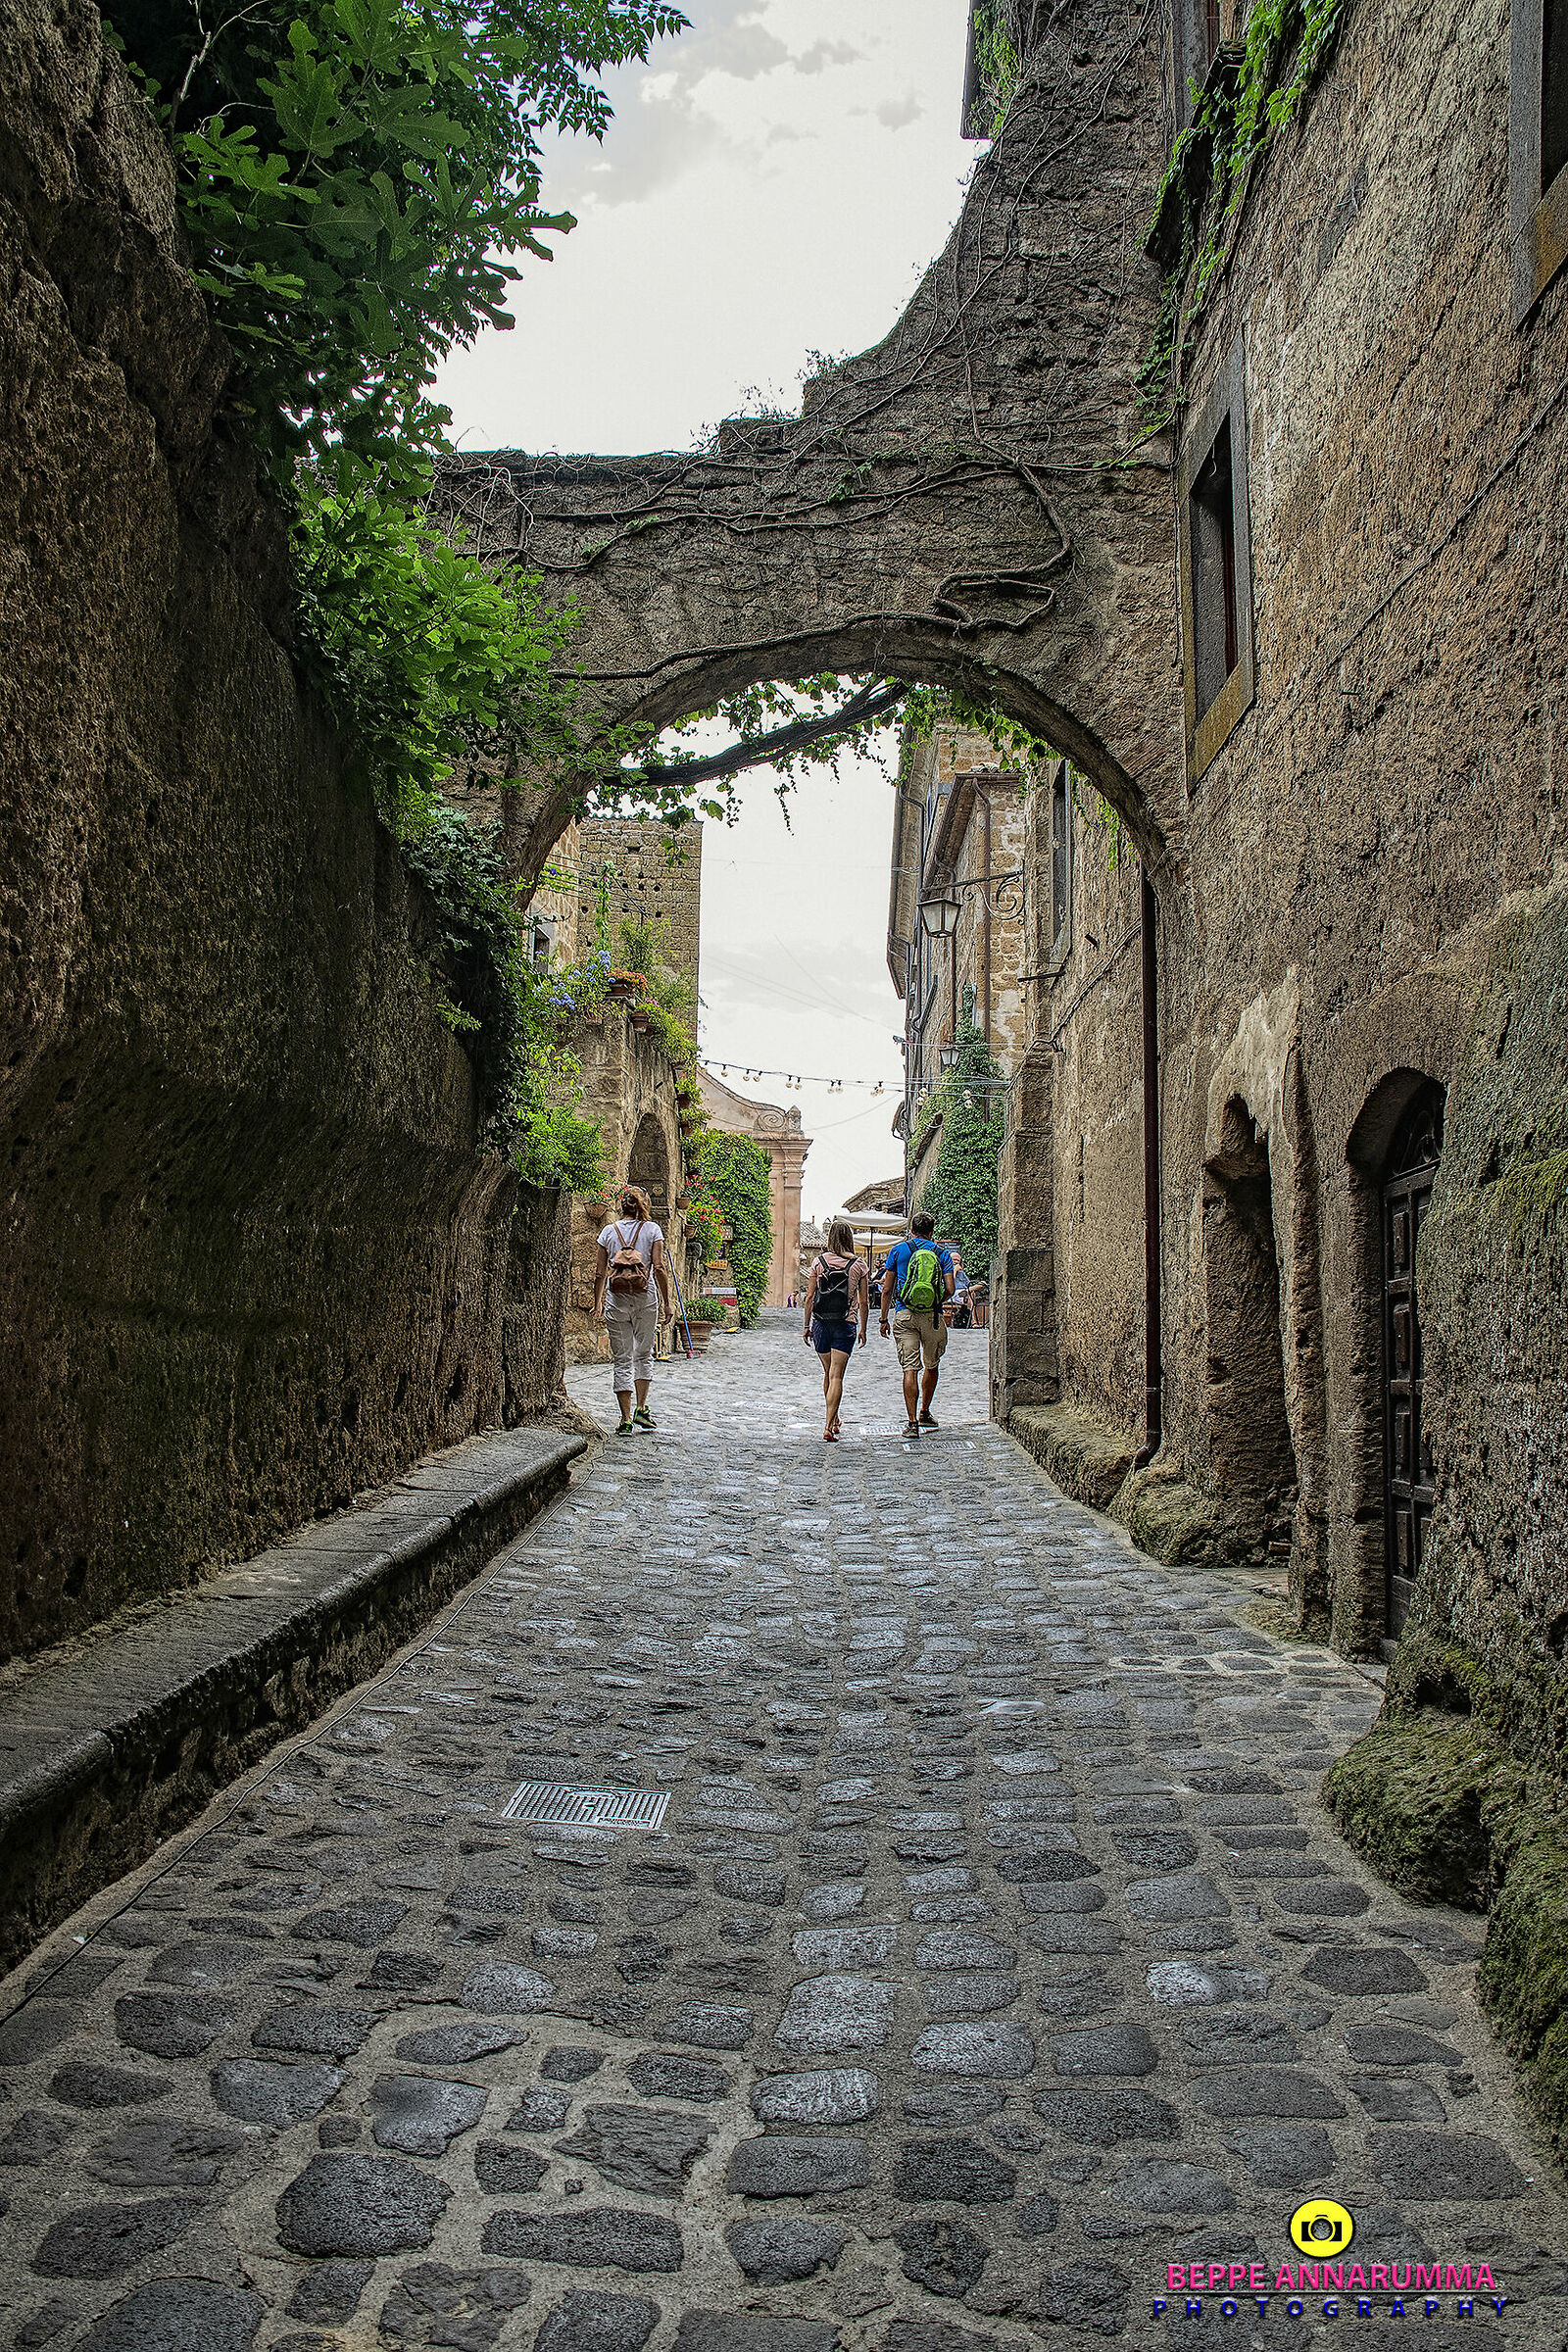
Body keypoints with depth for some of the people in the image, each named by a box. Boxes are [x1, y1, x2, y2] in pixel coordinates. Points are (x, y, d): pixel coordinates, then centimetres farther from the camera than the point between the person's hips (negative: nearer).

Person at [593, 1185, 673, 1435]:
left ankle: (626, 1419, 1)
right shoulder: (651, 1229, 0)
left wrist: (597, 1303, 17)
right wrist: (667, 1303, -1)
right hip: (645, 1301, -1)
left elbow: (600, 1273, 6)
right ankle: (641, 1409, 9)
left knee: (622, 1360, 4)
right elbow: (659, 1268, -7)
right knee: (644, 1355, 17)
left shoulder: (609, 1232, 5)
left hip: (616, 1302, 1)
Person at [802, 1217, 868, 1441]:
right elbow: (864, 1302, 1)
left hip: (821, 1323, 2)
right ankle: (829, 1425, -14)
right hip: (845, 1324, -2)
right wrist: (863, 1330, 12)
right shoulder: (858, 1265, -1)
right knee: (836, 1376, -4)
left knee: (828, 1373, 18)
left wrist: (806, 1326, 9)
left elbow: (809, 1297, 1)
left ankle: (832, 1420, 31)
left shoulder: (819, 1262, 0)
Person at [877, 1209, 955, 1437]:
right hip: (933, 1316, 1)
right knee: (932, 1366, 20)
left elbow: (887, 1289, 4)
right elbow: (950, 1290, -2)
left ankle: (913, 1422, -8)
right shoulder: (942, 1254, 6)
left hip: (905, 1315, -1)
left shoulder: (898, 1250, 5)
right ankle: (924, 1413, 31)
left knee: (910, 1369, -3)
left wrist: (883, 1319, 11)